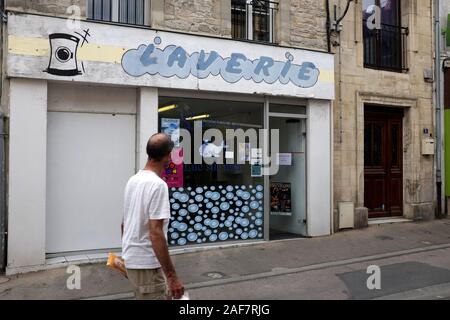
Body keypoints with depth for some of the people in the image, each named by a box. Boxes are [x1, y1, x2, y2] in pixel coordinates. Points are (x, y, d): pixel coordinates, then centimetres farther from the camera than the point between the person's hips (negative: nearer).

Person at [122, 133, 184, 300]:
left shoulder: (133, 180, 8)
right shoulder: (158, 184, -23)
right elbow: (155, 233, -29)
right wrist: (172, 276, -25)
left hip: (131, 260, 10)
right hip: (147, 265, -10)